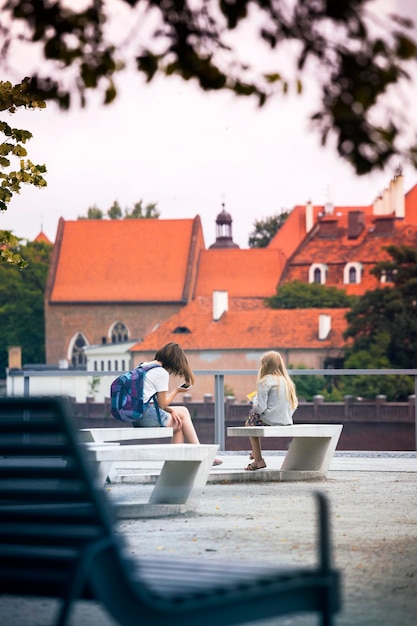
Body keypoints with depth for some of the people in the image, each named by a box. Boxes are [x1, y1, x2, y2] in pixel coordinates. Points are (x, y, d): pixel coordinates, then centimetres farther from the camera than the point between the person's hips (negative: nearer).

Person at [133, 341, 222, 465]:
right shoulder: (162, 373, -11)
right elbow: (162, 404, -7)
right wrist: (177, 391, 9)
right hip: (148, 414, -9)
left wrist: (171, 410, 4)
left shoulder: (144, 365, 16)